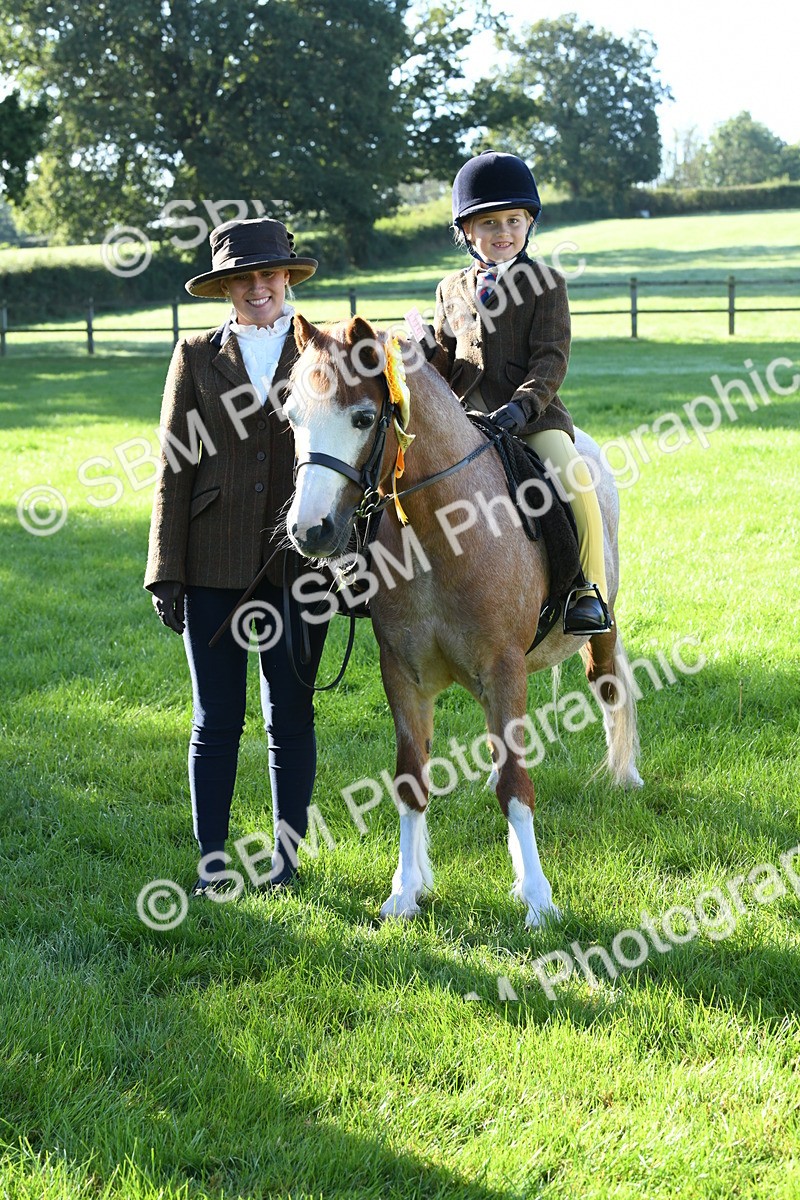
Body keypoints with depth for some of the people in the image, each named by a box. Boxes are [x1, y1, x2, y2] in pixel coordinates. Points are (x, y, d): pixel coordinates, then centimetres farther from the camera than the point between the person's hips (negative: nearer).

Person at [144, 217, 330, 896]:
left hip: (298, 563, 0)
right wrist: (167, 573, -2)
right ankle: (212, 864, 13)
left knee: (291, 716, 7)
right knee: (216, 720, 3)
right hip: (215, 565, 0)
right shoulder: (197, 357, 6)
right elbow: (174, 471, 4)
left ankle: (287, 858, 19)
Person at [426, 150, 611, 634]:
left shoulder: (547, 284, 3)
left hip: (534, 413, -3)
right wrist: (429, 353, -5)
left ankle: (589, 591, -17)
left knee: (575, 480, -27)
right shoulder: (452, 290, 15)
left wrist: (523, 406, -22)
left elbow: (552, 359, -6)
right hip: (464, 419, 4)